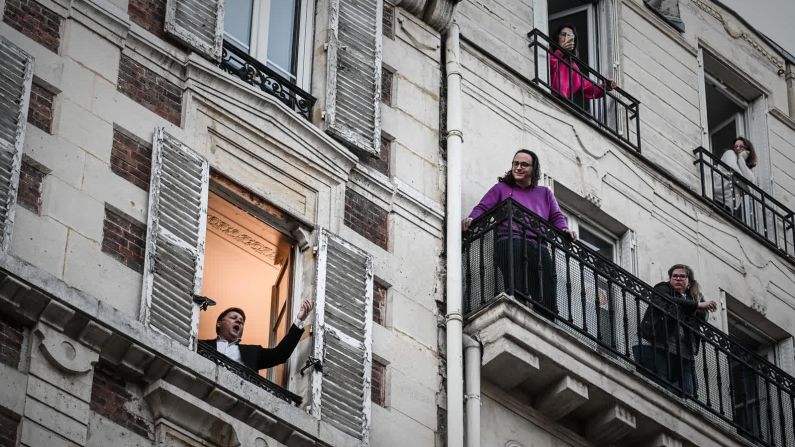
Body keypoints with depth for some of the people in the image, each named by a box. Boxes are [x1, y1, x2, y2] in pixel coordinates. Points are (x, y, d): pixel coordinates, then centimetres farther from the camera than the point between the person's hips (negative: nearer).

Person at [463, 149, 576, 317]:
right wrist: (471, 219, -7)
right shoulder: (501, 188, 27)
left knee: (546, 300, -13)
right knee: (517, 291, -26)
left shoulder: (545, 193, 33)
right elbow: (482, 208, 16)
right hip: (511, 242, -3)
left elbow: (557, 216, 24)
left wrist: (564, 229, 0)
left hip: (539, 248, 3)